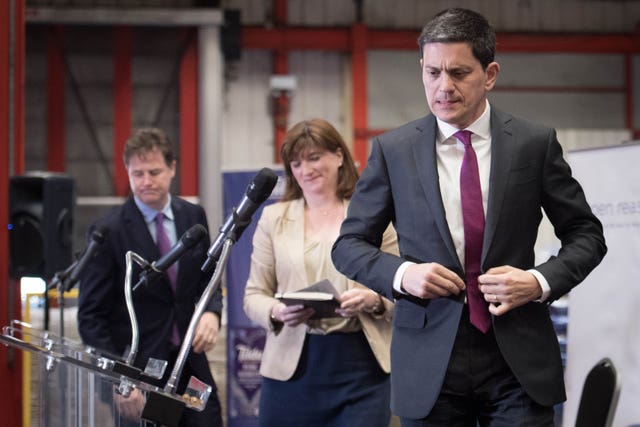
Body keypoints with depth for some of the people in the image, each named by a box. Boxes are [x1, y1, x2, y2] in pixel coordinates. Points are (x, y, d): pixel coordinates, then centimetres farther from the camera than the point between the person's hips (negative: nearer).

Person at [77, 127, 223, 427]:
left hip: (192, 367, 4)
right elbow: (91, 316, -8)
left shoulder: (193, 217, 5)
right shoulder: (108, 232, -9)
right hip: (140, 373, -4)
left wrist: (211, 312, -8)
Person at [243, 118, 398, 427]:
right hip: (292, 367, 1)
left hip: (361, 368, -1)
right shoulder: (273, 218, 11)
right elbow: (253, 295, 8)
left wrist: (373, 301, -16)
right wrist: (277, 312, -14)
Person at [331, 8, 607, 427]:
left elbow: (586, 234, 8)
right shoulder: (393, 150, 2)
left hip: (518, 361, 0)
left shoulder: (535, 143, 1)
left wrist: (541, 281, -10)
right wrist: (401, 273, -11)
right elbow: (349, 245, 8)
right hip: (429, 365, 0)